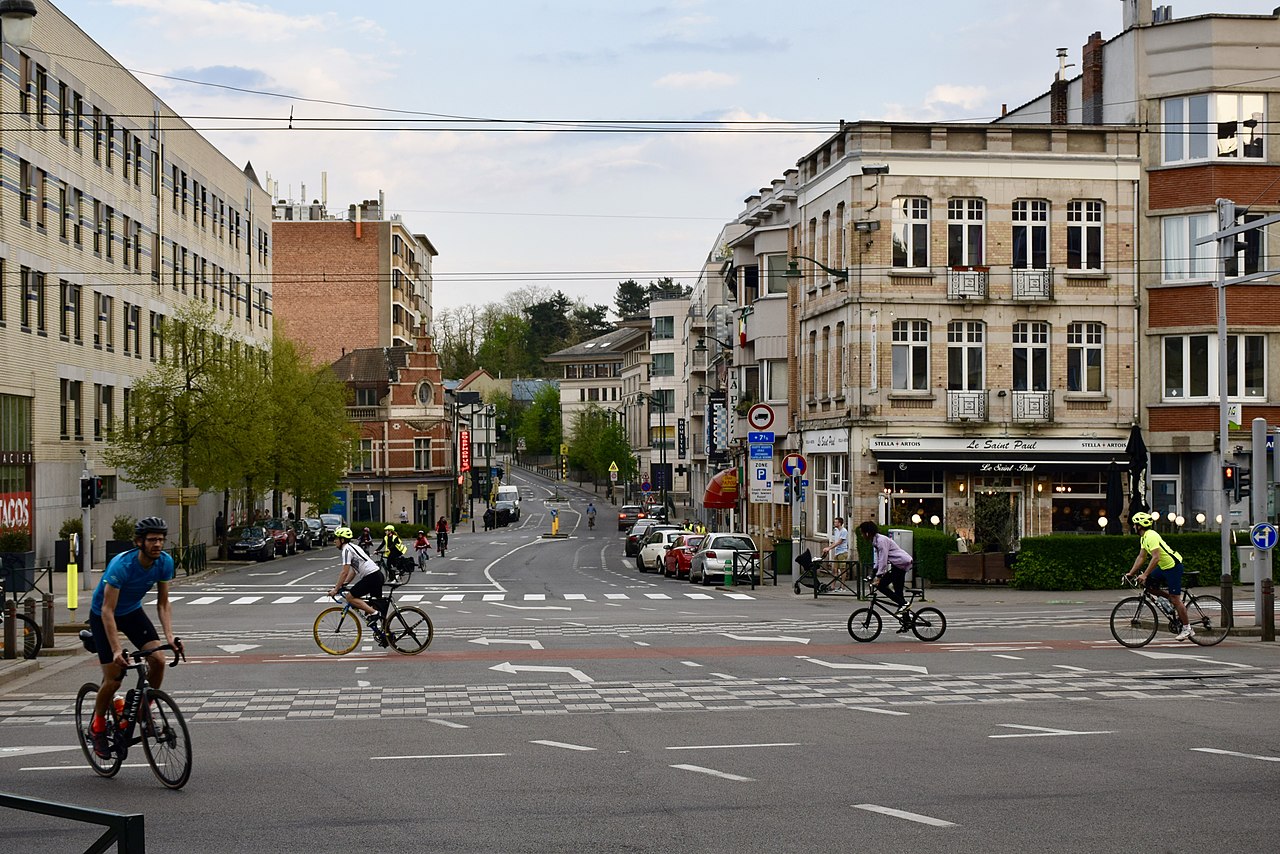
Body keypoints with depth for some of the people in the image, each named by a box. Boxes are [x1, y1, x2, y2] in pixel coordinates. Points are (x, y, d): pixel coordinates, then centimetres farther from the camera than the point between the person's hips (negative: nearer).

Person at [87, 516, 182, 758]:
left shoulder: (165, 562, -19)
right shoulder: (121, 565, -34)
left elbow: (163, 603, -10)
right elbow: (107, 611, -34)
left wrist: (169, 636, -25)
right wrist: (116, 650, -40)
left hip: (133, 611, 5)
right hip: (103, 616, -5)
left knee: (158, 660, -17)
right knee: (113, 680, -10)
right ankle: (97, 726, 15)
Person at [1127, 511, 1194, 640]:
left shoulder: (1151, 536, -22)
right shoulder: (1144, 538, 10)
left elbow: (1156, 558, -29)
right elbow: (1141, 557, 13)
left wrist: (1145, 575, -30)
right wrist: (1131, 573, 9)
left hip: (1174, 566, -10)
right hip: (1164, 567, 10)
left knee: (1175, 598, -7)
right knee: (1147, 585, 4)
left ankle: (1187, 629, -1)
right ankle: (1171, 599, 13)